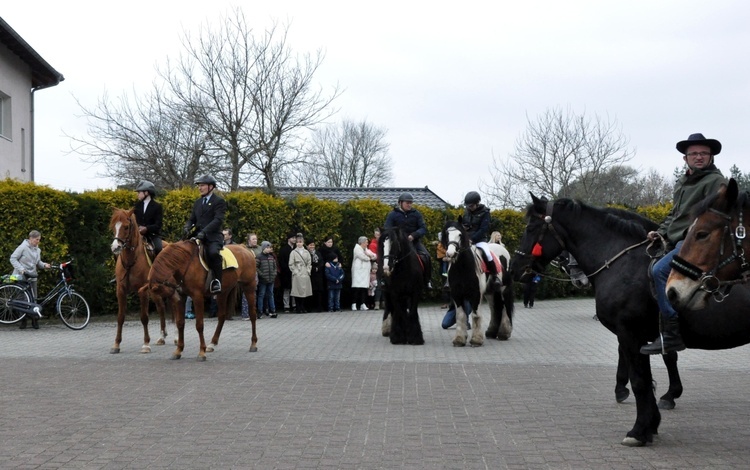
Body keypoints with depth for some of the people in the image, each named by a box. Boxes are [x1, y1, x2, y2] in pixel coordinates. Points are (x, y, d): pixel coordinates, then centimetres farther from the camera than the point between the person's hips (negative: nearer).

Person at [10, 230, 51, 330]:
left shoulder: (37, 250, 9)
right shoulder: (23, 247, -10)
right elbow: (13, 259, -10)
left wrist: (44, 265, -4)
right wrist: (21, 269, -21)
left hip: (32, 277, 5)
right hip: (21, 277, -5)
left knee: (33, 299, 0)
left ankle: (35, 321, 5)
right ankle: (23, 320, 11)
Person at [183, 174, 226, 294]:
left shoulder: (219, 201, -2)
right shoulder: (198, 202, 20)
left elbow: (218, 220, -14)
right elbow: (192, 219, 20)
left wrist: (204, 231, -26)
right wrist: (187, 227, -4)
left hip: (213, 236, -7)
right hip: (198, 235, 8)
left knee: (213, 252, -35)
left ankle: (216, 280, -21)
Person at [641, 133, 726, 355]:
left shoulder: (716, 181, -5)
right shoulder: (682, 183, 23)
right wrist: (660, 231, 14)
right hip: (676, 241, 10)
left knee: (659, 270, -30)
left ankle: (672, 333, -33)